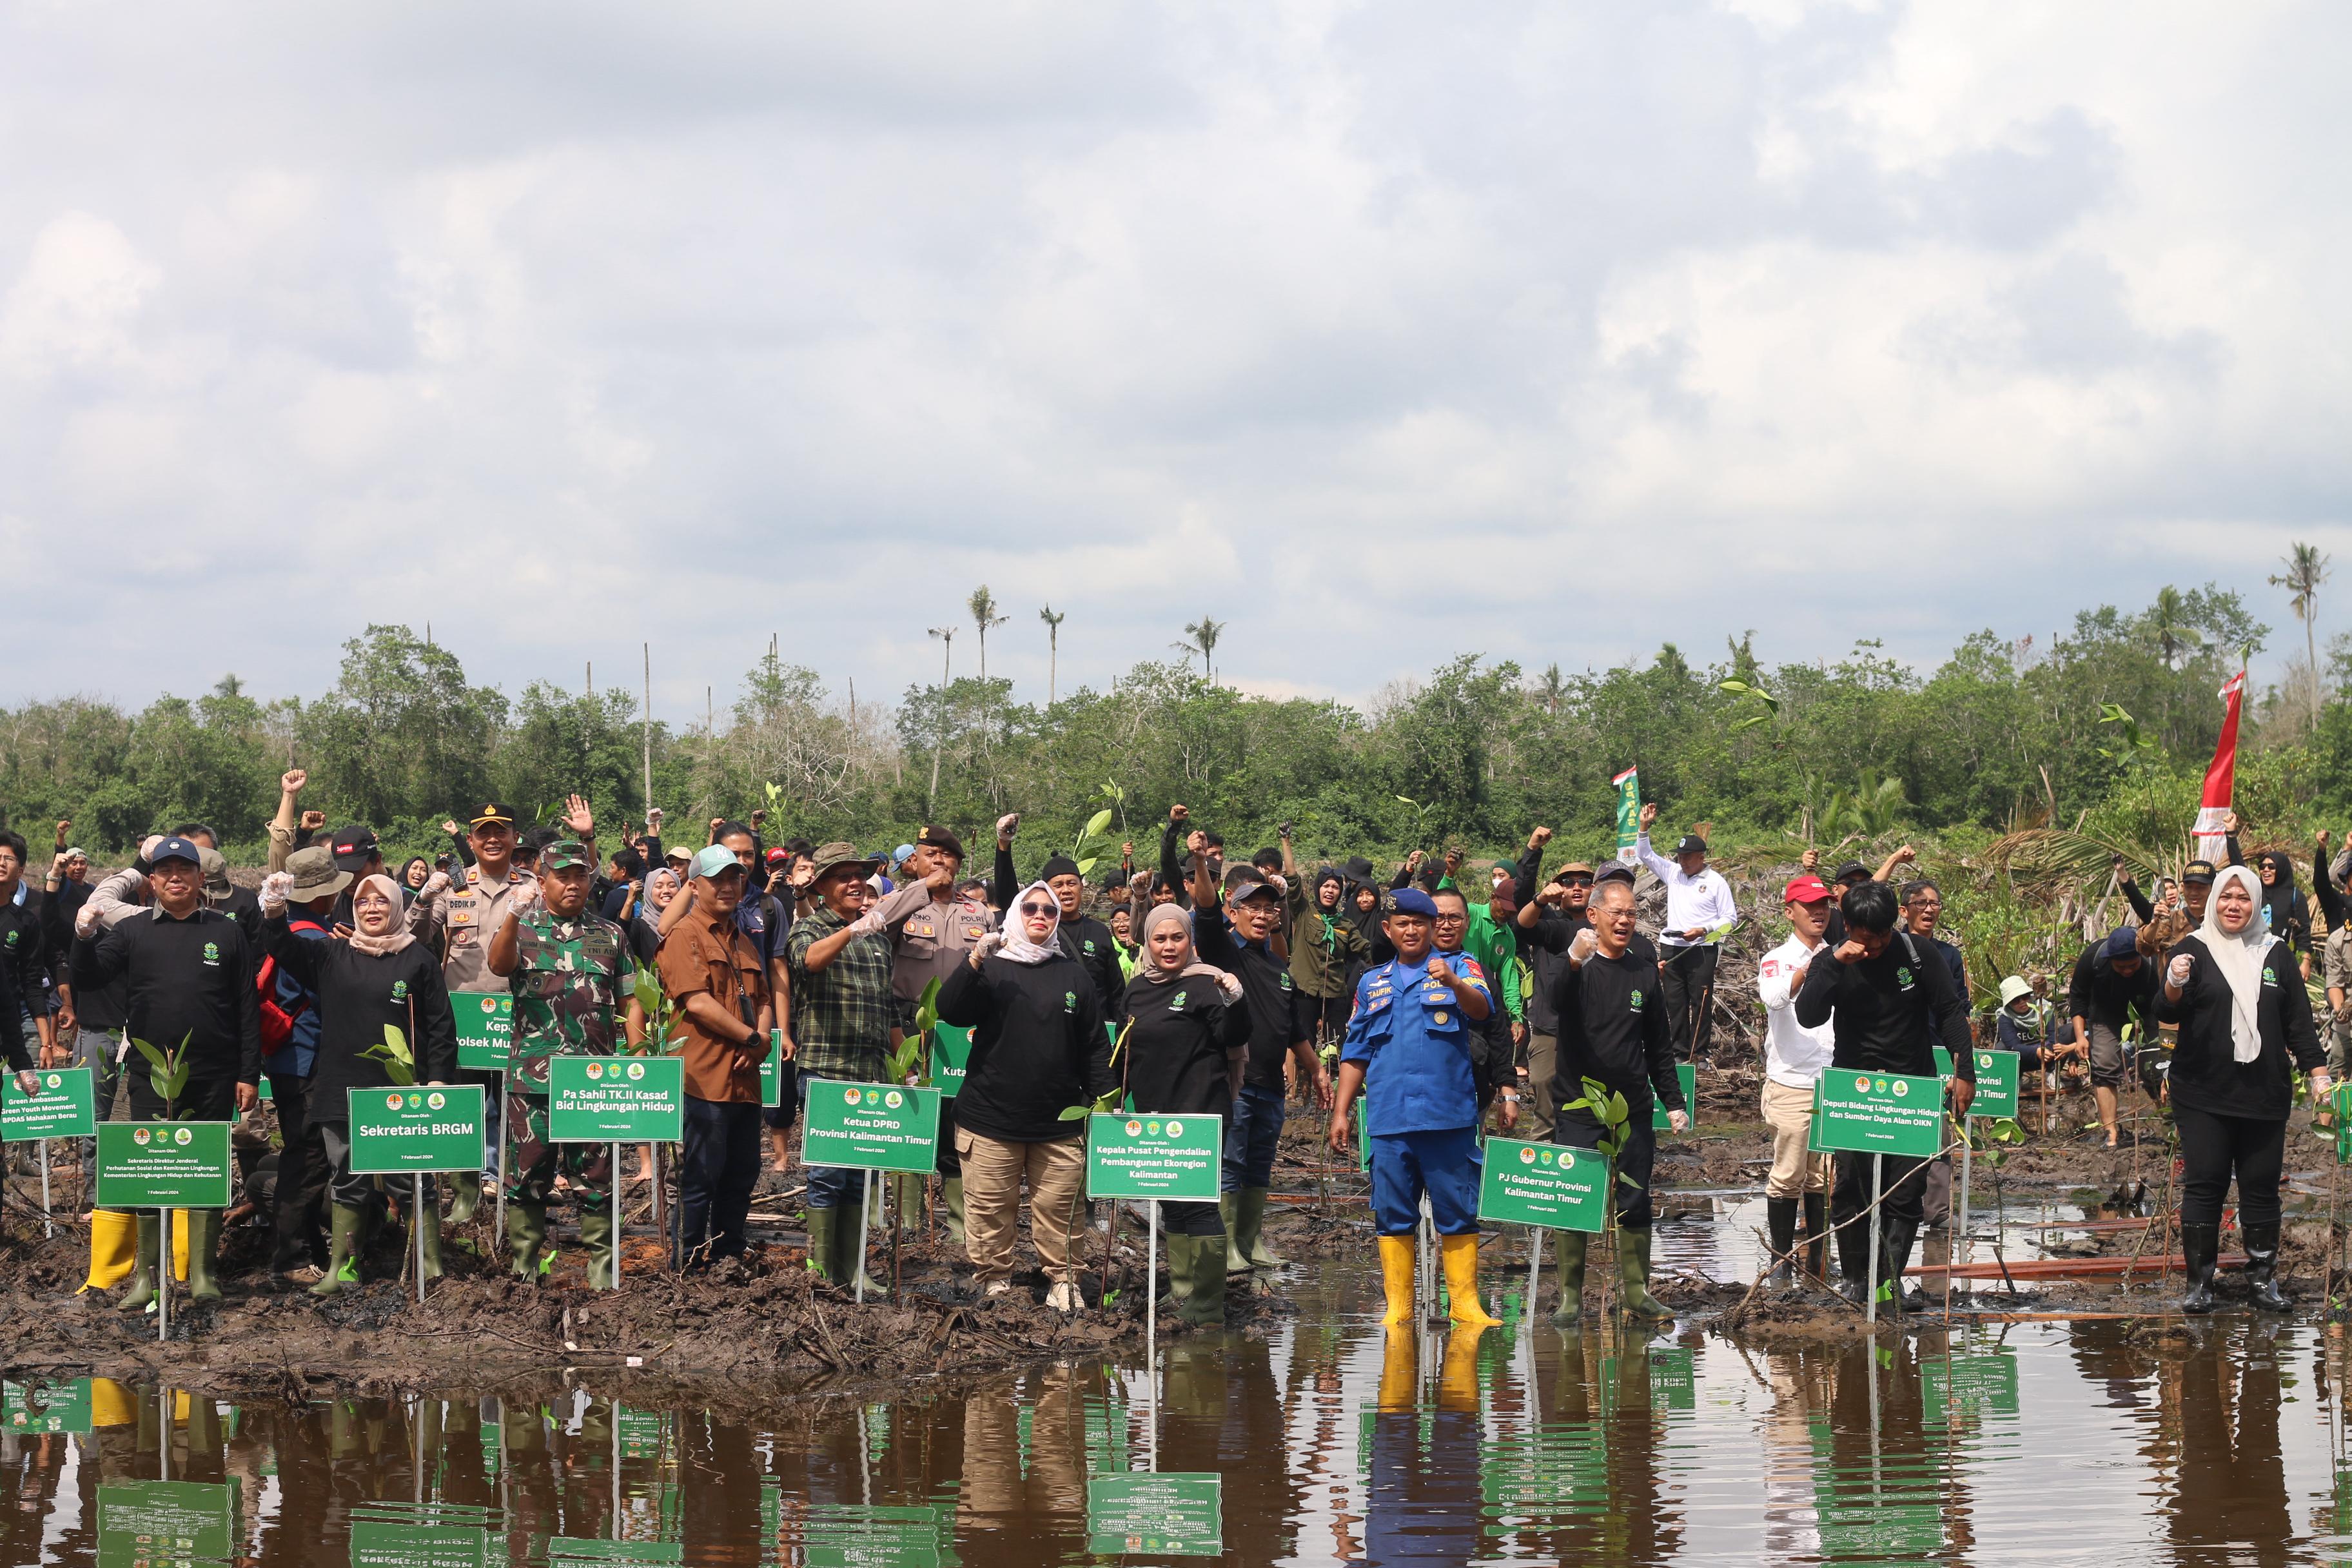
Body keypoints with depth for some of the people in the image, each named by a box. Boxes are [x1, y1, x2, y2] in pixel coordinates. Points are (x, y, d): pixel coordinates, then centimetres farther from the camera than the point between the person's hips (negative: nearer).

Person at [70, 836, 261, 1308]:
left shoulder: (225, 932, 7)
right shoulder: (132, 930, 7)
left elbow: (247, 1007, 6)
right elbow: (87, 980, -1)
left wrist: (249, 1074, 0)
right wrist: (83, 937, -21)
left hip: (213, 1076, 0)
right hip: (151, 1078, 0)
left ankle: (202, 1271, 11)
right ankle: (147, 1274, 6)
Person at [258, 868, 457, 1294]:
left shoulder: (418, 959, 2)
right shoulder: (332, 956, 10)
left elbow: (441, 1025, 2)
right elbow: (283, 948, 1)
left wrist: (438, 1080, -5)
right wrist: (274, 910, -19)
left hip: (401, 1091, -3)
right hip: (343, 1089, 3)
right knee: (347, 1180, 8)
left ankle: (430, 1261, 8)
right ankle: (342, 1267, 13)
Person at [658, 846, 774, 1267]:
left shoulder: (743, 943, 21)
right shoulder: (685, 936, -5)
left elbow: (763, 999, 19)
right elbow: (696, 1001, -16)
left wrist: (761, 1037, -3)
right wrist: (752, 1037, -11)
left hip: (745, 1077, 8)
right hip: (706, 1075, -8)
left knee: (742, 1176, 12)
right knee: (701, 1177, -6)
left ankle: (729, 1261, 20)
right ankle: (689, 1269, 0)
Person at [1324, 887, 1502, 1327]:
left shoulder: (1460, 970, 8)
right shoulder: (1373, 984, 18)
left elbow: (1481, 1009, -14)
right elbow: (1355, 1055, 20)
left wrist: (1454, 983, -34)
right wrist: (1340, 1112, 13)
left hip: (1449, 1116, -3)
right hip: (1388, 1120, 3)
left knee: (1458, 1212, -2)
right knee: (1393, 1216, 3)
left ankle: (1465, 1302, 2)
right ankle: (1397, 1305, 7)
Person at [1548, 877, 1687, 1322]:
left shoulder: (1645, 972, 9)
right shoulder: (1577, 968, -3)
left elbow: (1659, 1046, 16)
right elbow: (1557, 1001, -27)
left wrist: (1674, 1101, 11)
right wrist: (1574, 964, -45)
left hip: (1634, 1111, 4)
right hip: (1578, 1107, -3)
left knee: (1636, 1202, 6)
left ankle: (1636, 1292, 14)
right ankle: (1570, 1296, 6)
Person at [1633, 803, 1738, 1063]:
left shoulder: (1716, 882, -1)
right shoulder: (1673, 873, 11)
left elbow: (1730, 919, -1)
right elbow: (1645, 855, 14)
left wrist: (1703, 930, -15)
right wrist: (1644, 826, 0)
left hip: (1702, 950, -5)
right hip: (1671, 948, 5)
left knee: (1701, 1002, -4)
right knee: (1674, 1002, 5)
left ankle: (1699, 1053, 0)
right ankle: (1679, 1051, 9)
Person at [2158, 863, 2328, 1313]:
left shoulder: (2276, 953, 10)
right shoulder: (2194, 949, 2)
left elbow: (2300, 1020, 13)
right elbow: (2165, 1013, -5)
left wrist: (2318, 1072, 5)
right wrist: (2174, 986, -26)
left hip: (2265, 1094, 2)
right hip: (2203, 1094, -2)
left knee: (2261, 1186, 3)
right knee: (2204, 1185, -5)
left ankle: (2262, 1276, 11)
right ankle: (2200, 1280, -1)